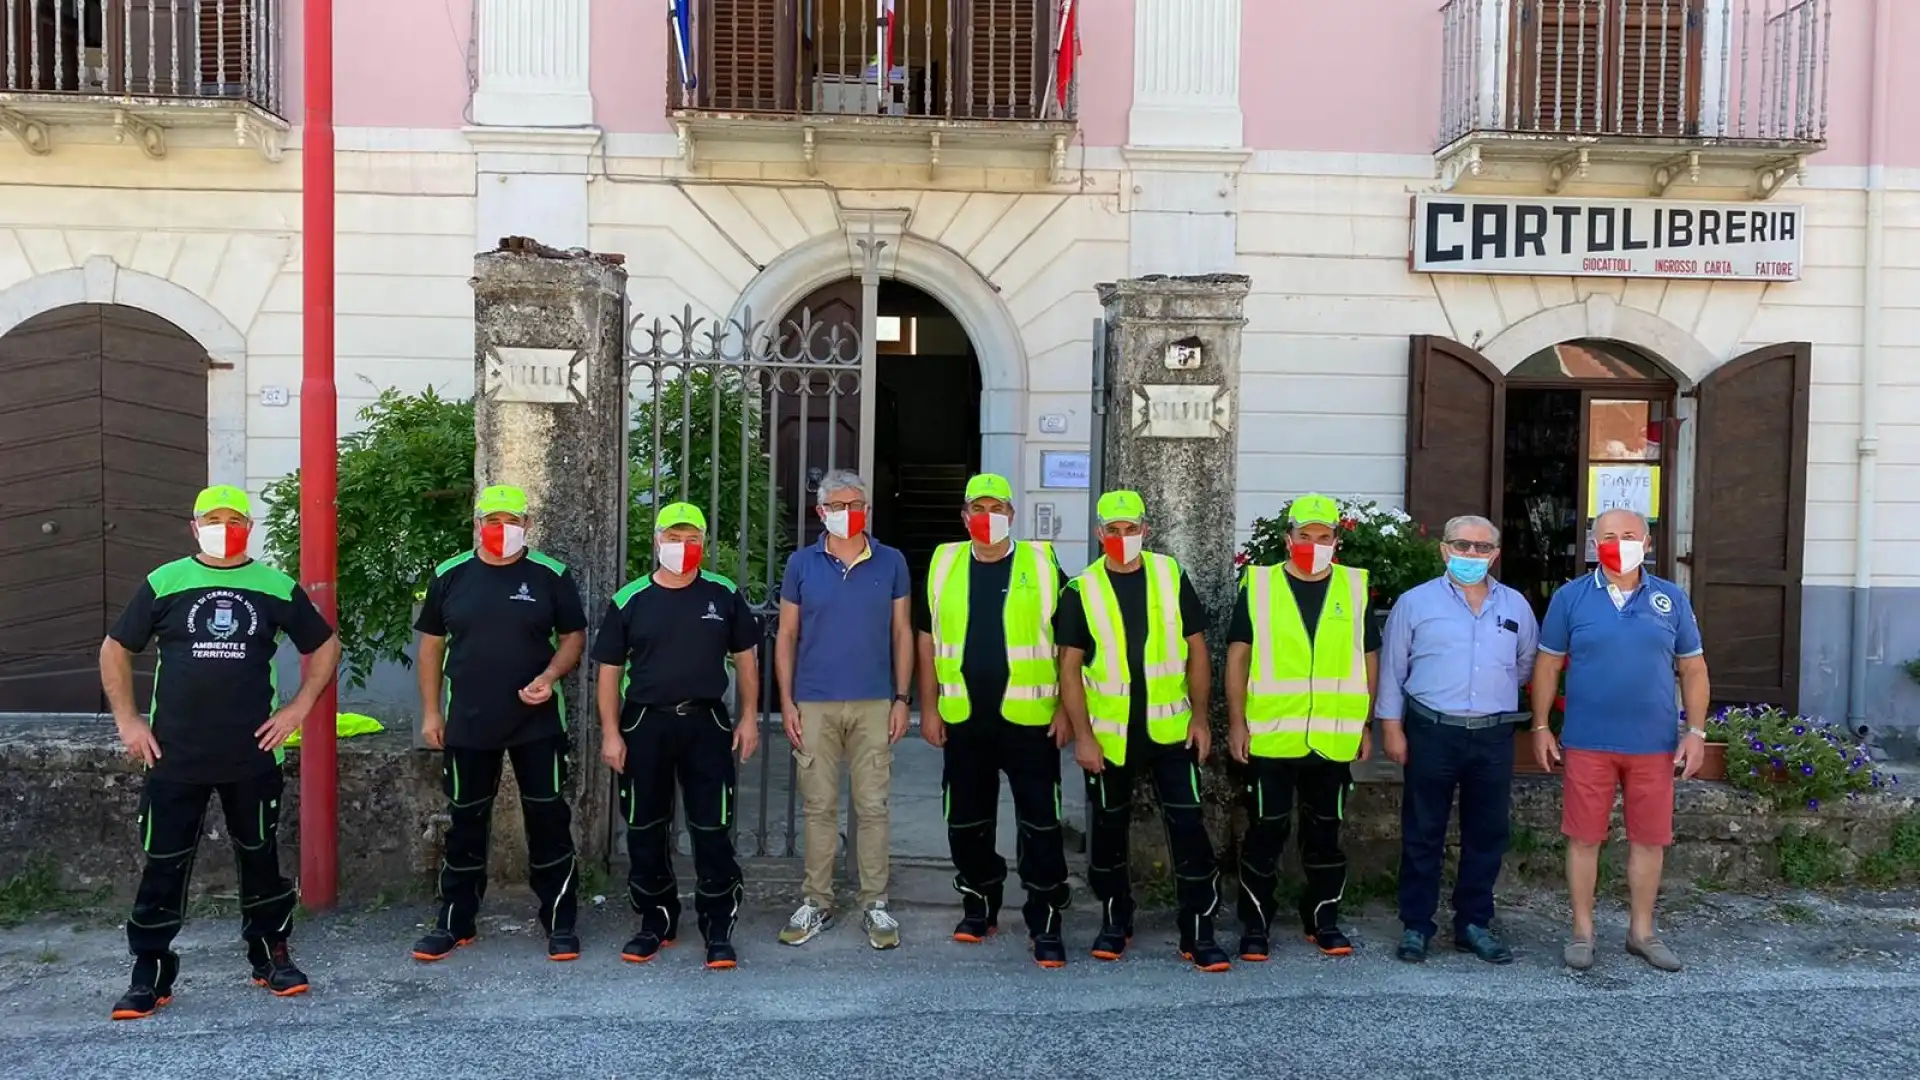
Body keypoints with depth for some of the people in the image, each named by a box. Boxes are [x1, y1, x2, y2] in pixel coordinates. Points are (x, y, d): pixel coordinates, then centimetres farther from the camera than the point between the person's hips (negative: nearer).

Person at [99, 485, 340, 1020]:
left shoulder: (277, 588, 2)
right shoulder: (164, 584, 2)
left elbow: (325, 646, 12)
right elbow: (115, 650, 10)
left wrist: (299, 706, 1)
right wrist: (127, 720, 2)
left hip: (254, 756, 1)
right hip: (173, 756, 0)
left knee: (261, 856, 11)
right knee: (163, 863, 4)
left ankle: (271, 955, 24)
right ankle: (150, 972, 15)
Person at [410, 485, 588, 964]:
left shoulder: (551, 576, -2)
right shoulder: (450, 576, 3)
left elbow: (574, 636, 3)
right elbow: (432, 644, 9)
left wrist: (550, 676, -16)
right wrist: (430, 711, 5)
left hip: (537, 723, -1)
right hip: (467, 723, 2)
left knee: (549, 821, 3)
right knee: (465, 822, 11)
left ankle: (560, 922, 15)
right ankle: (455, 921, 25)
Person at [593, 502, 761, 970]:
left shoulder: (725, 596, 4)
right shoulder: (629, 601, 3)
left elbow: (744, 658, 10)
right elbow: (610, 671, 5)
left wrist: (748, 717, 4)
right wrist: (611, 733, 0)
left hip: (706, 723, -1)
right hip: (645, 724, 1)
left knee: (712, 830, -1)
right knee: (645, 829, 9)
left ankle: (718, 930, 10)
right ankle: (656, 921, 25)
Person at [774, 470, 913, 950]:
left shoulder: (891, 563, 3)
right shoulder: (801, 564, 3)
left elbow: (902, 633, 6)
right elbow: (786, 635, 6)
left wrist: (901, 699, 1)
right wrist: (787, 701, 0)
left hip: (874, 704, 0)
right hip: (814, 705, 0)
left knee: (872, 806, 3)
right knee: (819, 807, 7)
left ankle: (876, 904, 14)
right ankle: (816, 904, 17)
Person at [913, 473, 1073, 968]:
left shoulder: (1042, 564, 0)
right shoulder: (944, 565, 8)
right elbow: (927, 640, 11)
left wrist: (1065, 709, -4)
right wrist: (929, 709, 6)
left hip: (1029, 720, -3)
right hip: (963, 720, 3)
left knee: (1040, 824, -1)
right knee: (966, 823, 13)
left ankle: (1046, 923, 10)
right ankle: (980, 905, 32)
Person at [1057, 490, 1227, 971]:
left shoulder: (1171, 577, 1)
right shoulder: (1083, 590, -3)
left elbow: (1196, 651, 5)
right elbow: (1069, 667, -3)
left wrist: (1199, 717, -1)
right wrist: (1082, 735, -9)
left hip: (1170, 731, 0)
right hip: (1108, 735, 0)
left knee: (1188, 826, -2)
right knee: (1109, 831, 11)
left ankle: (1198, 932, 8)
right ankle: (1115, 922, 29)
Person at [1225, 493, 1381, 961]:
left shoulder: (1355, 588, 7)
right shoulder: (1258, 585, 0)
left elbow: (1368, 658, 12)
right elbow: (1238, 657, 0)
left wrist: (1364, 724, 9)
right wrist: (1236, 722, -6)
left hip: (1334, 740, 2)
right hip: (1270, 737, -2)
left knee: (1326, 832, 12)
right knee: (1265, 831, 4)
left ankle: (1324, 919, 26)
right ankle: (1256, 924, 15)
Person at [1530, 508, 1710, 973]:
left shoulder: (1671, 599, 5)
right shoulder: (1570, 597, 0)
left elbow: (1693, 669, 9)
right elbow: (1547, 665, 4)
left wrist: (1696, 732, 2)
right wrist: (1541, 728, 1)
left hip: (1654, 744, 2)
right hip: (1587, 743, -2)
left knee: (1649, 840, 10)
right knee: (1584, 838, 4)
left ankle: (1641, 932, 26)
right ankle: (1582, 932, 18)